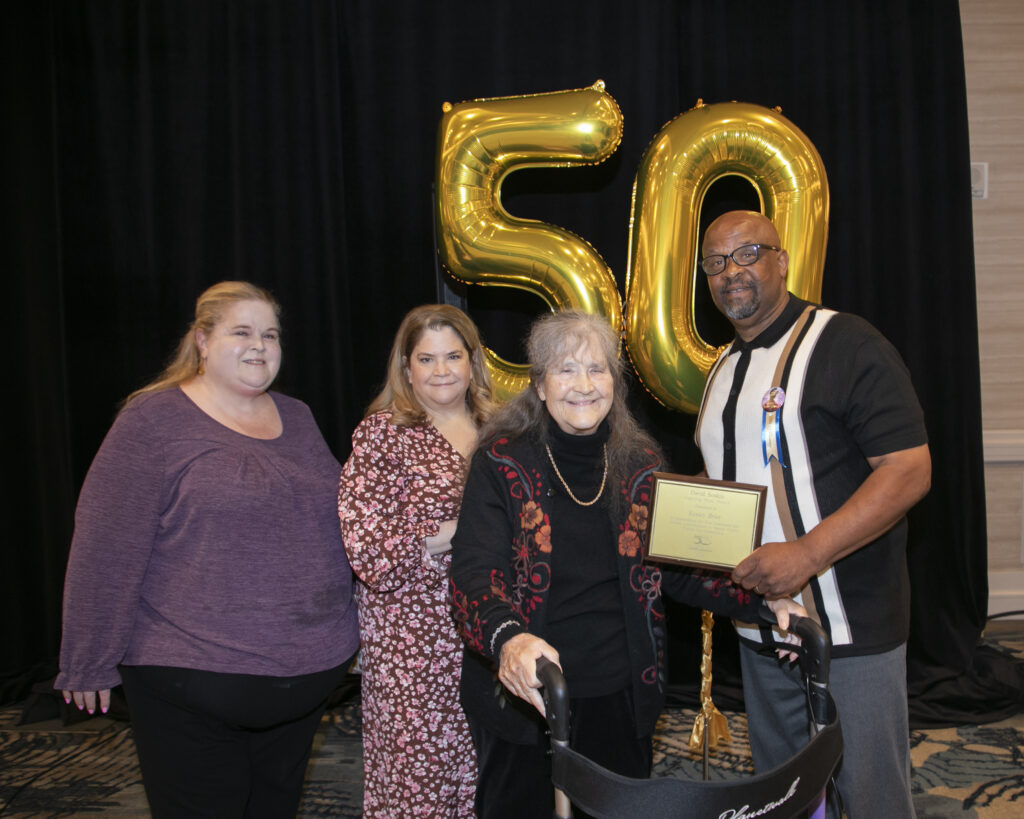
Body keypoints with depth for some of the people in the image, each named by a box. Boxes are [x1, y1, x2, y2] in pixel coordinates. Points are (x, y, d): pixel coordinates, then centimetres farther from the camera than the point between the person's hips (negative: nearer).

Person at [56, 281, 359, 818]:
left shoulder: (297, 418, 9)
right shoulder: (153, 420, -10)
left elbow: (334, 521, 16)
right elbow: (105, 552, -11)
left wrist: (344, 634, 13)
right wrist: (92, 665, -10)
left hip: (308, 673, 6)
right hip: (194, 685, -5)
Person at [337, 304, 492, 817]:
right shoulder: (383, 434, -6)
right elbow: (368, 553, -14)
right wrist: (448, 535, -19)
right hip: (415, 640, -4)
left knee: (486, 765, 10)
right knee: (418, 771, 4)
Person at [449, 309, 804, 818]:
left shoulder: (639, 465, 3)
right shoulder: (503, 464, -9)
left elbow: (678, 565, 6)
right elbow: (473, 576, -18)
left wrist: (760, 601, -9)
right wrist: (508, 640, -38)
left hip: (621, 699, 4)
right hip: (525, 699, -3)